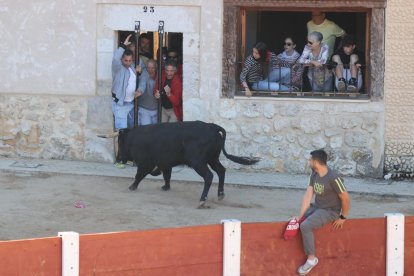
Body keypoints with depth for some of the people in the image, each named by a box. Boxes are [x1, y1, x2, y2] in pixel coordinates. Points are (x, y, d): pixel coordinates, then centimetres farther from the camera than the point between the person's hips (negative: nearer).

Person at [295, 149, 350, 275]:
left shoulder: (333, 178, -26)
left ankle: (311, 259, -16)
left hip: (330, 211, -9)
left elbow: (345, 198, -18)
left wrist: (343, 218, -9)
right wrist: (300, 216, -12)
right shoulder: (314, 175, 0)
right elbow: (308, 195, -4)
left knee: (305, 226, -28)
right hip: (316, 207, 9)